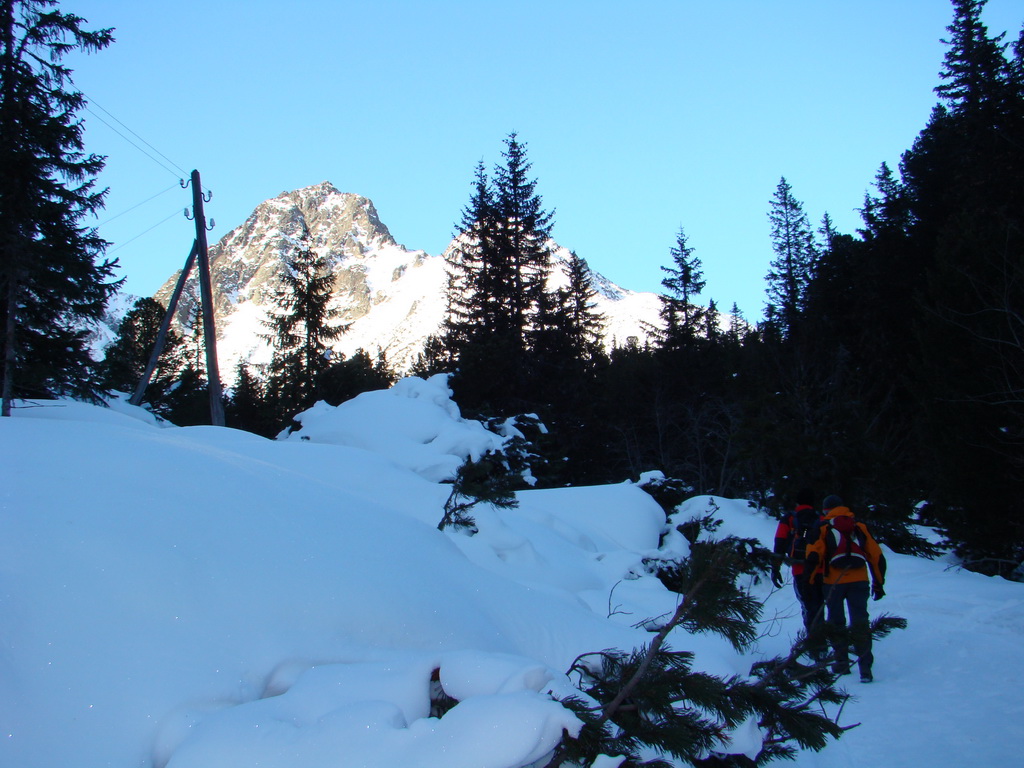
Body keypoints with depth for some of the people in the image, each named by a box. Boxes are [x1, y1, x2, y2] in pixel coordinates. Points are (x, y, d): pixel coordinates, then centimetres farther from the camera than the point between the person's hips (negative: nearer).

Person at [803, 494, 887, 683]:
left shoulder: (823, 528, 4)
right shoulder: (860, 527, 12)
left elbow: (813, 556, -6)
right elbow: (877, 556, 10)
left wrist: (811, 579, 4)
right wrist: (878, 583, 16)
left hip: (833, 582, -1)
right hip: (859, 581, 2)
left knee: (836, 622, 13)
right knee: (860, 622, 1)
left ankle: (842, 663, 15)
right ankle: (865, 666, -11)